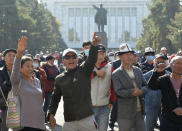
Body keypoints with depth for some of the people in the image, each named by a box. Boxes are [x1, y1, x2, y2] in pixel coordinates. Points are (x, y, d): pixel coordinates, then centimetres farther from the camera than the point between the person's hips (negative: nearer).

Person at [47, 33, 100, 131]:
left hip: (87, 119, -2)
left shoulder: (84, 71, 4)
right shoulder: (59, 79, 12)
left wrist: (94, 45, -32)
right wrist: (51, 114, 4)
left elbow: (91, 59, -14)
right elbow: (55, 98, 16)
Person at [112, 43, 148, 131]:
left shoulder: (138, 70, 12)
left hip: (139, 111, 5)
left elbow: (145, 86, 9)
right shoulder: (116, 74, -6)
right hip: (125, 114, -5)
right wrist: (132, 92, -25)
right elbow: (119, 91, -16)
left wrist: (141, 91, -13)